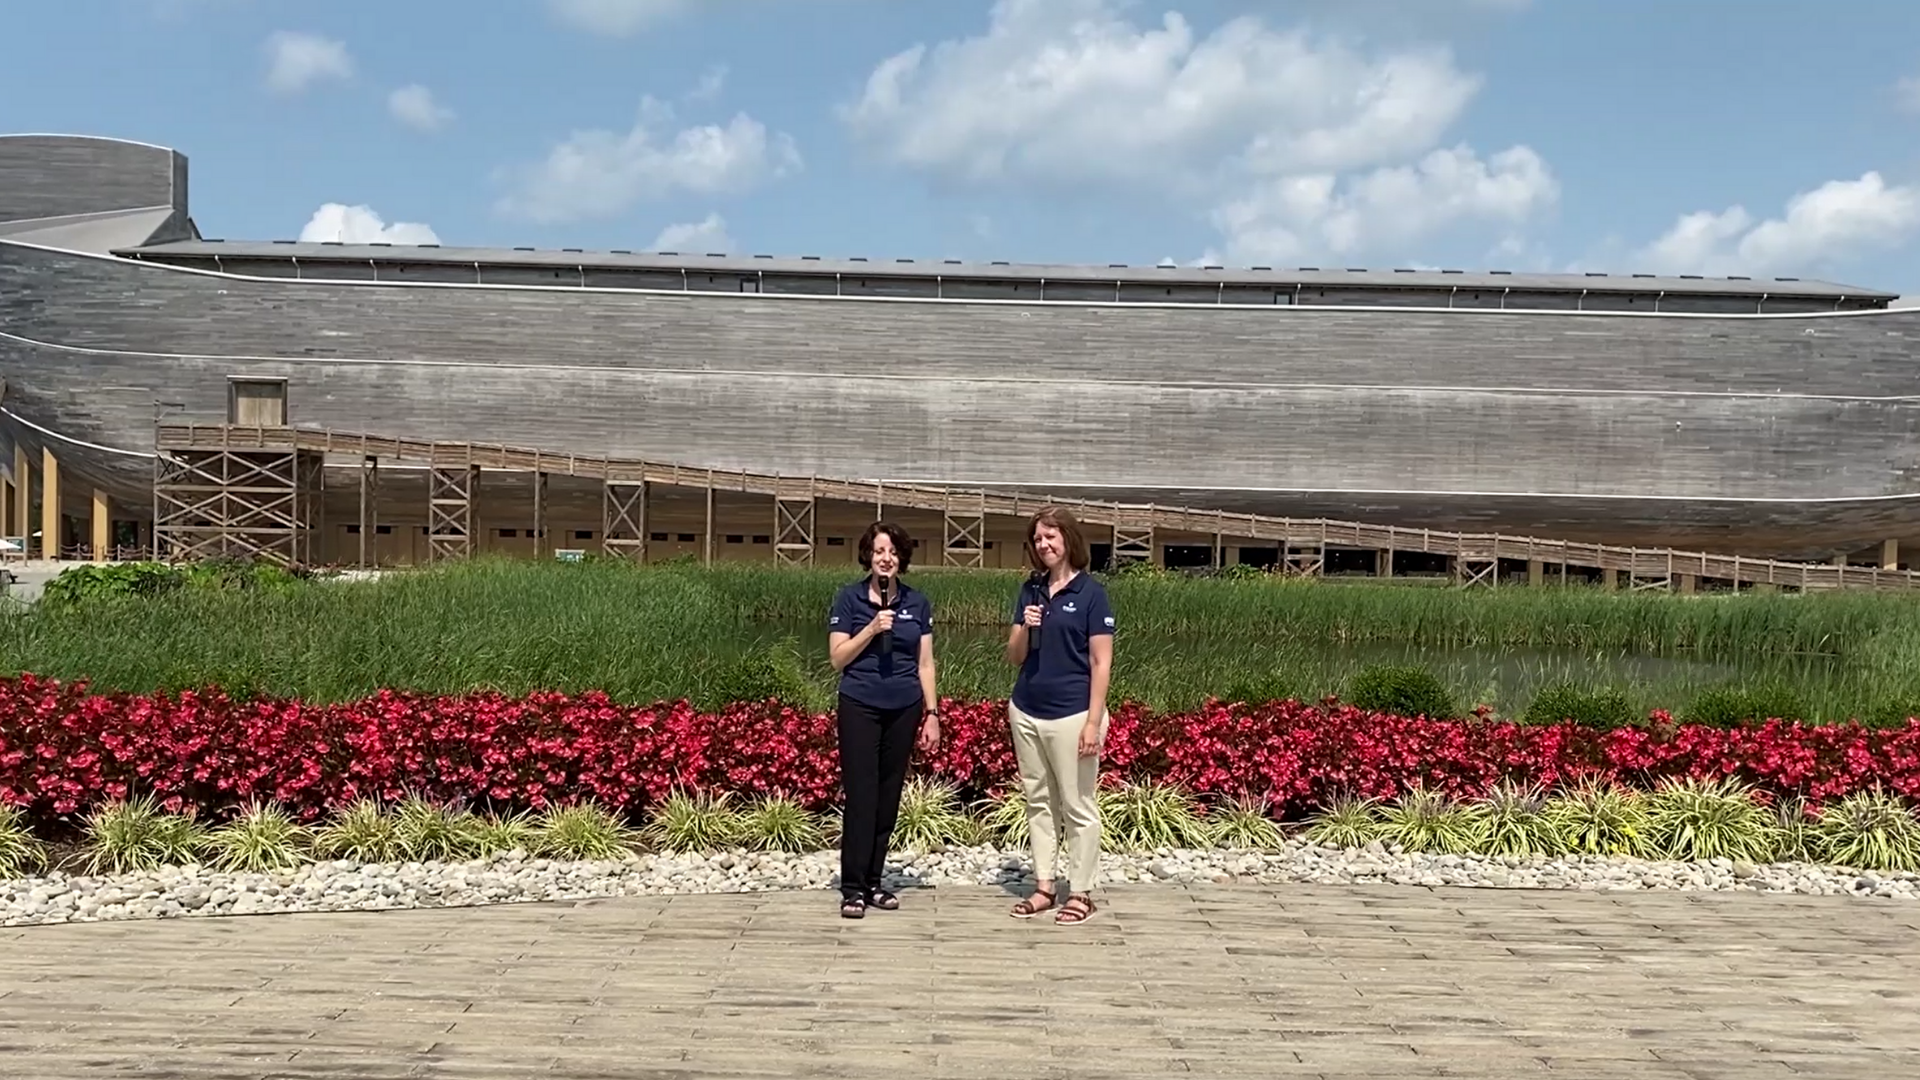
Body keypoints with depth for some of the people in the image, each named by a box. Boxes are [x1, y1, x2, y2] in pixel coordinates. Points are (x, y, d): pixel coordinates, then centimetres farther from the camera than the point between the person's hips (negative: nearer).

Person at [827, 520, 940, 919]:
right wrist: (872, 628, -15)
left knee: (889, 797, 6)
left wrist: (932, 714, 5)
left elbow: (925, 663, 9)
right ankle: (853, 888, -1)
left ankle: (874, 882, 16)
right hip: (860, 707, -3)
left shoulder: (917, 602, 7)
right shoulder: (849, 598, -1)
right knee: (861, 795, -6)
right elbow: (837, 658, -3)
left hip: (904, 709, 3)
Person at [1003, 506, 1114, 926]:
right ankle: (1043, 887, 21)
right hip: (1026, 712, 6)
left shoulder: (1091, 592, -6)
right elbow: (1013, 658, 12)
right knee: (1038, 802, 12)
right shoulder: (1030, 590, 8)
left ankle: (1080, 894, 12)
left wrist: (1093, 722, -14)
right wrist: (1025, 629, -9)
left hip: (1071, 715, -6)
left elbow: (1101, 662, -8)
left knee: (1078, 806, 3)